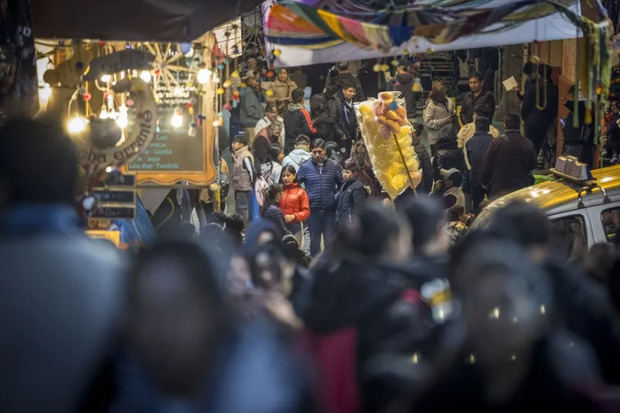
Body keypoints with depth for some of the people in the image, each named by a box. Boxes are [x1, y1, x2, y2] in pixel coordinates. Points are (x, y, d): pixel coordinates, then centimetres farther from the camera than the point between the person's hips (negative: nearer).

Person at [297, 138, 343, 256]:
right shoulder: (305, 167, 1)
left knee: (330, 240, 6)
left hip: (330, 210, 0)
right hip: (313, 210, 0)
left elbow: (342, 185, 10)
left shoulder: (334, 166, 2)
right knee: (314, 240, 9)